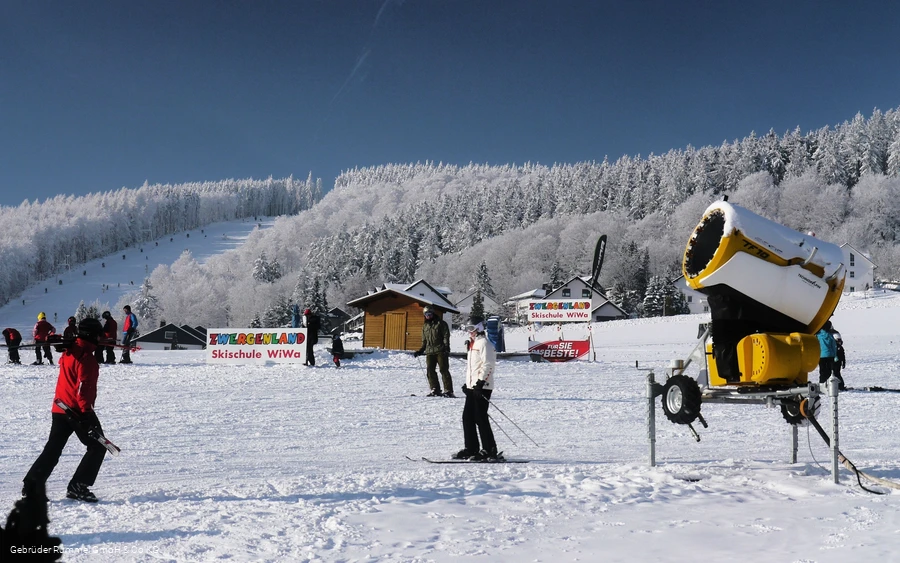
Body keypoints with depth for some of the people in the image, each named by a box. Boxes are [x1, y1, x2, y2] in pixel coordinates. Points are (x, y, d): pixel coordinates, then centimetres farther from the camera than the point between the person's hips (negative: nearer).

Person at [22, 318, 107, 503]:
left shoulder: (69, 351, 9)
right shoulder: (86, 357, -17)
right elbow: (83, 387, -22)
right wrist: (87, 413, -24)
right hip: (78, 410, -9)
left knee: (53, 449, 16)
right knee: (97, 446, 1)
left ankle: (31, 485, 14)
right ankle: (78, 487, -2)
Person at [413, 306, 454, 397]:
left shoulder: (441, 323, 3)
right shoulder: (425, 326, 20)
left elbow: (446, 336, -4)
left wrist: (446, 347, -16)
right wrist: (420, 351, 14)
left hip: (440, 351, -6)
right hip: (429, 352, 6)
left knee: (444, 370, -7)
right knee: (430, 371, 0)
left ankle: (448, 390, -7)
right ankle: (435, 390, 7)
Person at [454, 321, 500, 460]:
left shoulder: (484, 343, -9)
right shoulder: (473, 344, 21)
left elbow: (488, 365, -19)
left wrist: (481, 382, -24)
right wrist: (467, 383, 24)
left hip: (482, 387, -10)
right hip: (472, 386, 10)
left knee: (480, 418, -9)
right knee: (467, 417, 9)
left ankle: (490, 450, -3)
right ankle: (471, 449, 16)